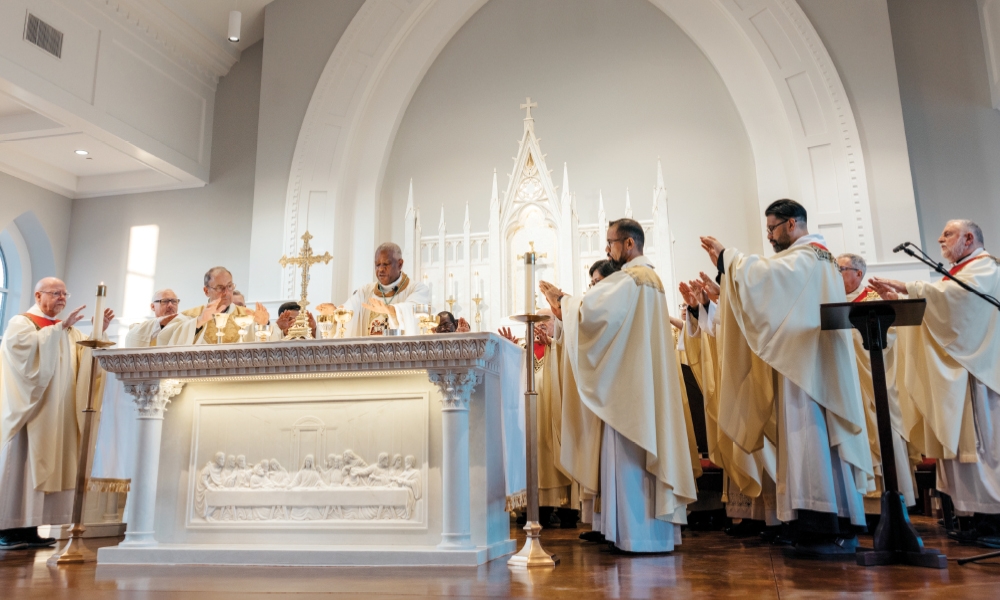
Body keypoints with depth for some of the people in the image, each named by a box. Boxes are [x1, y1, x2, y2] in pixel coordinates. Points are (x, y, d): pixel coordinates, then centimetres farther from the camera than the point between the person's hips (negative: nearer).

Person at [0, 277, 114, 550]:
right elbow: (31, 346, -20)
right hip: (28, 407, -6)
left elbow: (89, 354, 5)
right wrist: (60, 327, -23)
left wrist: (100, 330, -9)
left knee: (43, 465, 3)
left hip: (58, 414, 6)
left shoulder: (69, 330, 19)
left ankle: (29, 528, 5)